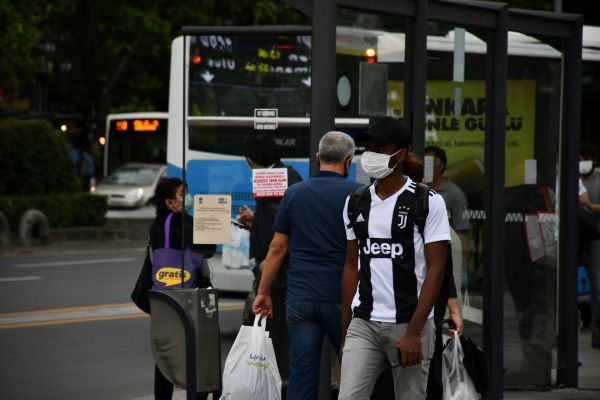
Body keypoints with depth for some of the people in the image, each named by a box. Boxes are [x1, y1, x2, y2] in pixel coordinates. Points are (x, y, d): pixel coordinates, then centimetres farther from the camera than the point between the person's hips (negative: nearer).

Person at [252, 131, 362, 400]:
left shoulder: (294, 194, 6)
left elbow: (278, 248, 7)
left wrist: (263, 292, 14)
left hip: (300, 297, 2)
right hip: (341, 297, -2)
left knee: (302, 375, 1)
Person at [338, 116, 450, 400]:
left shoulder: (428, 202, -5)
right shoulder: (356, 203, 10)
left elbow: (435, 269, -8)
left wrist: (413, 332, -15)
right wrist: (345, 333, 13)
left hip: (409, 325, -4)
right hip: (363, 324, 4)